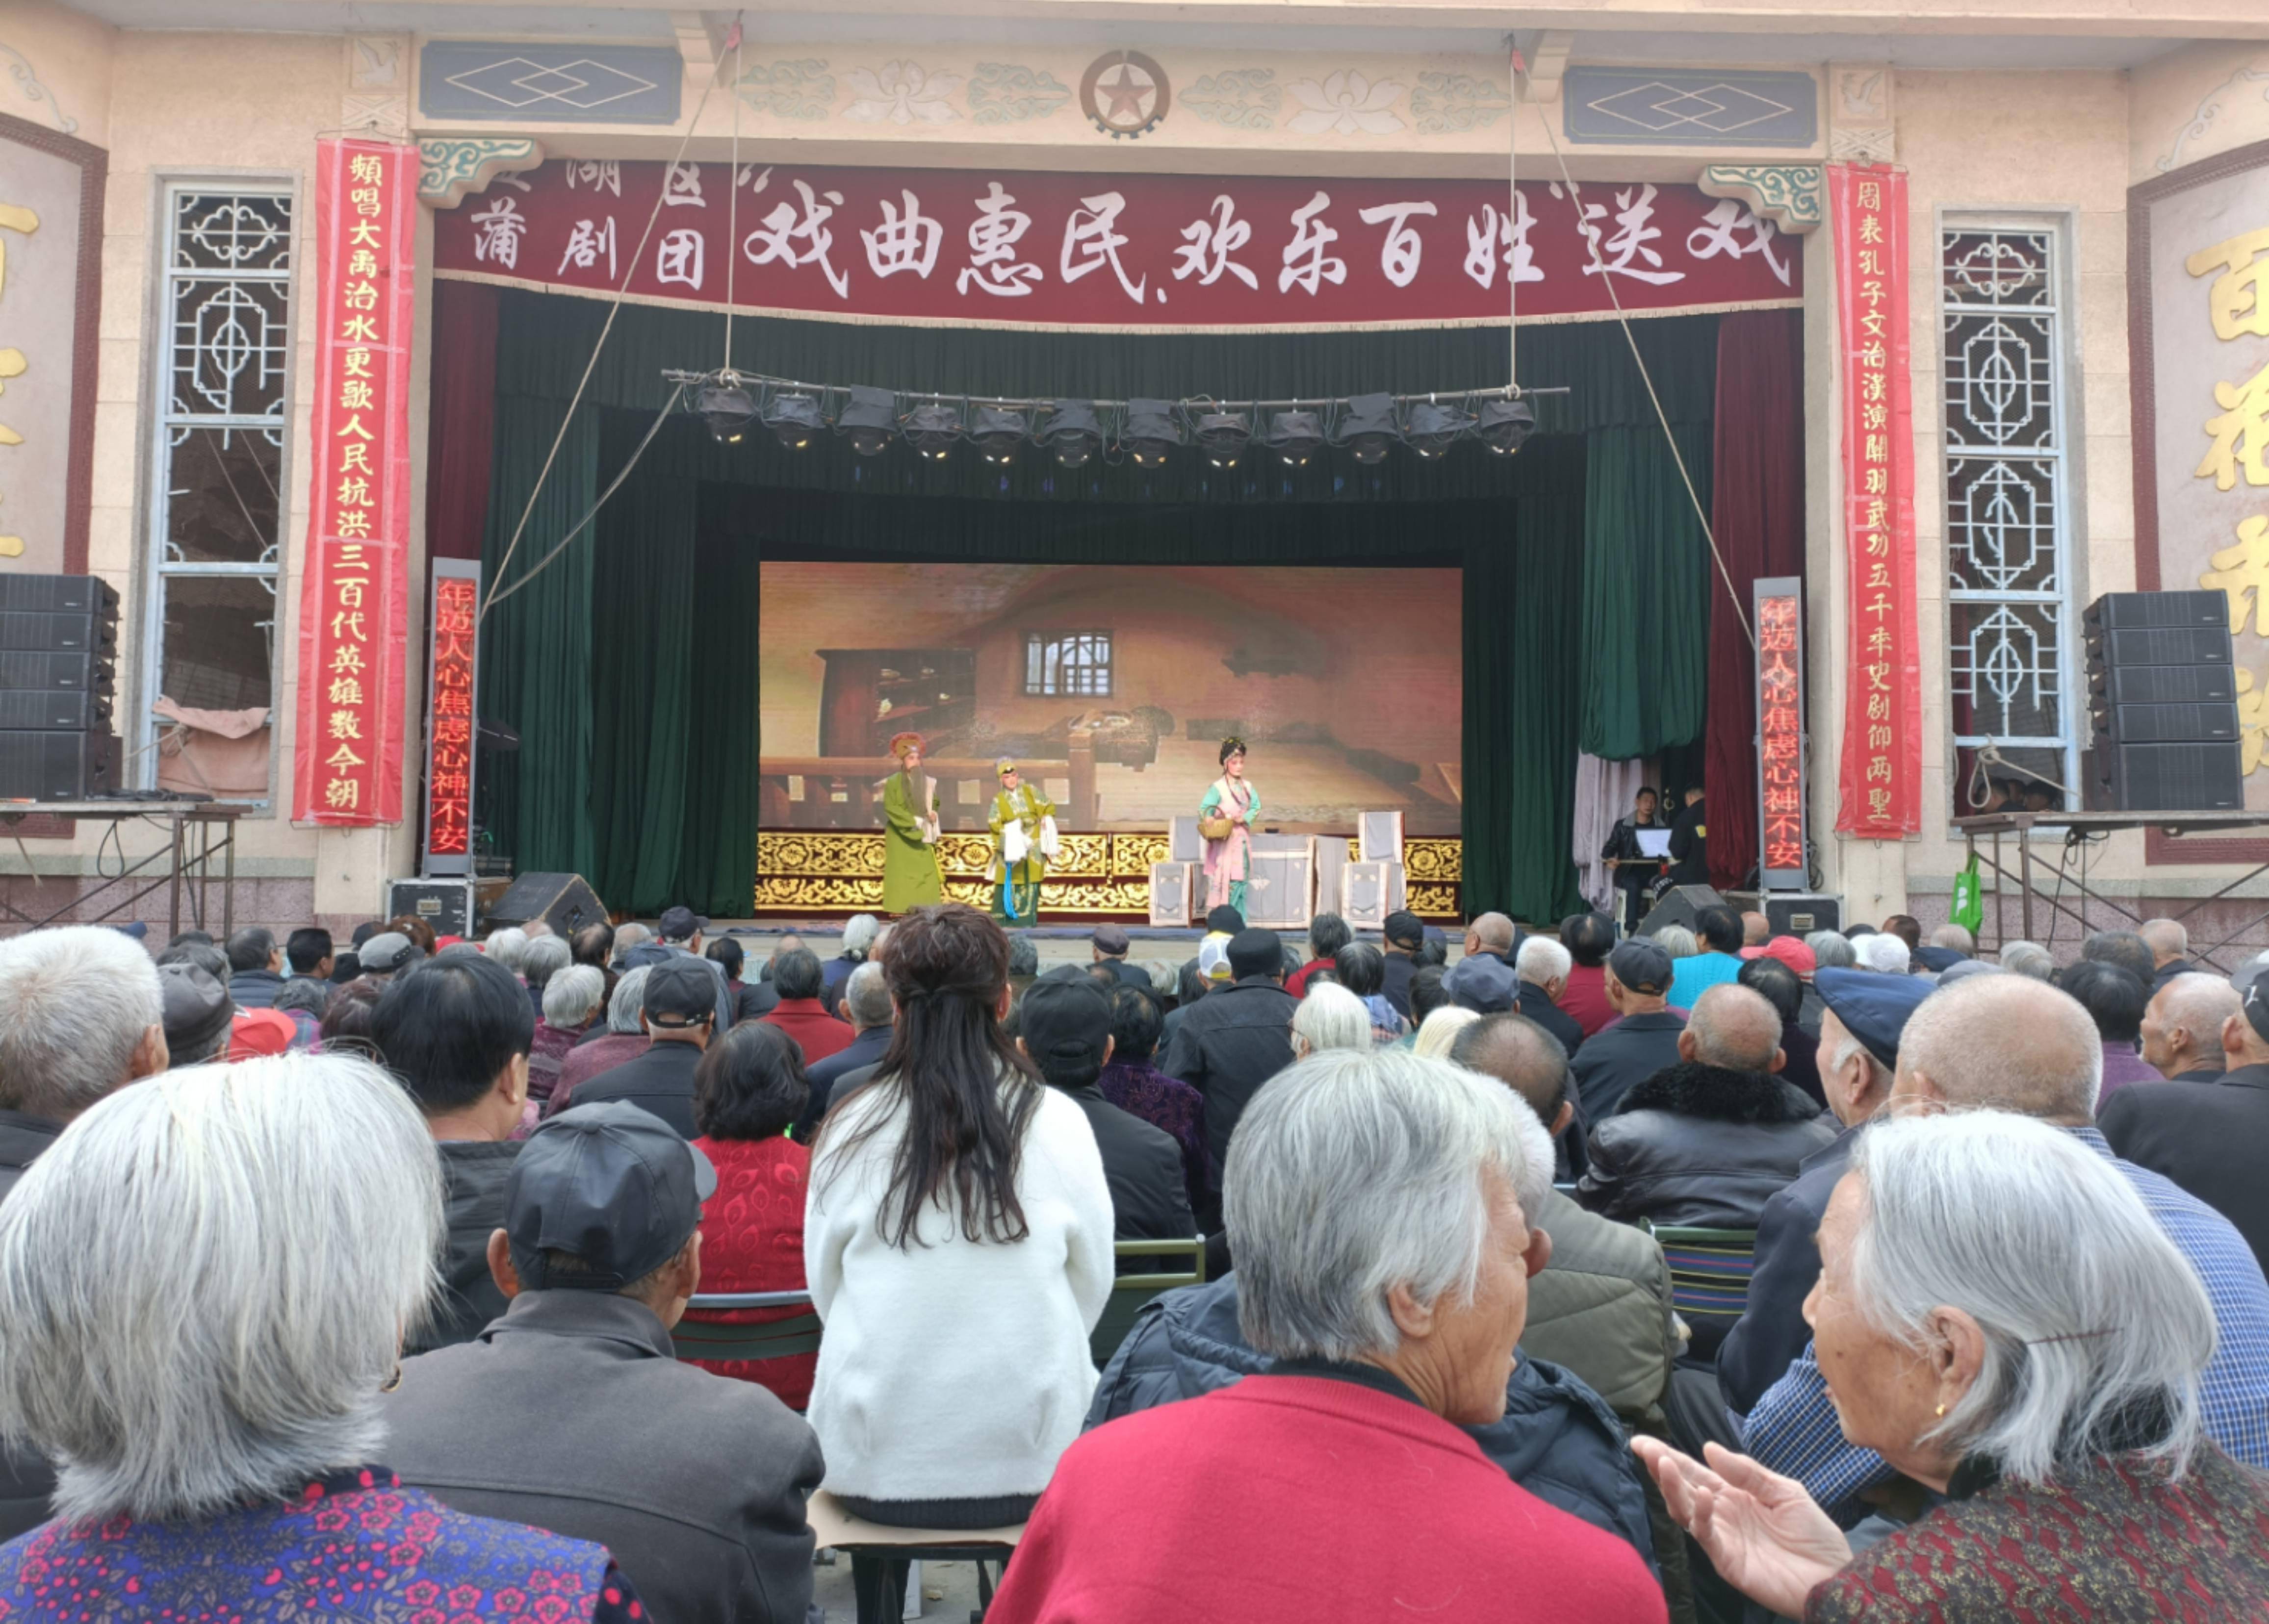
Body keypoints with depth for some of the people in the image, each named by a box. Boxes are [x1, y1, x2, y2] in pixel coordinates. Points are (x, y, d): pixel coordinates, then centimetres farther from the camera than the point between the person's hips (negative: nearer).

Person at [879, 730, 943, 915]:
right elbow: (890, 807, -13)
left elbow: (934, 804, 21)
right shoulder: (894, 782, -5)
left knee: (927, 873, -3)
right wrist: (914, 820, -18)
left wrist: (931, 813, -2)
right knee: (901, 875, -6)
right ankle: (898, 911, -4)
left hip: (922, 836, 5)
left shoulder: (927, 782, 9)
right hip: (900, 836, -5)